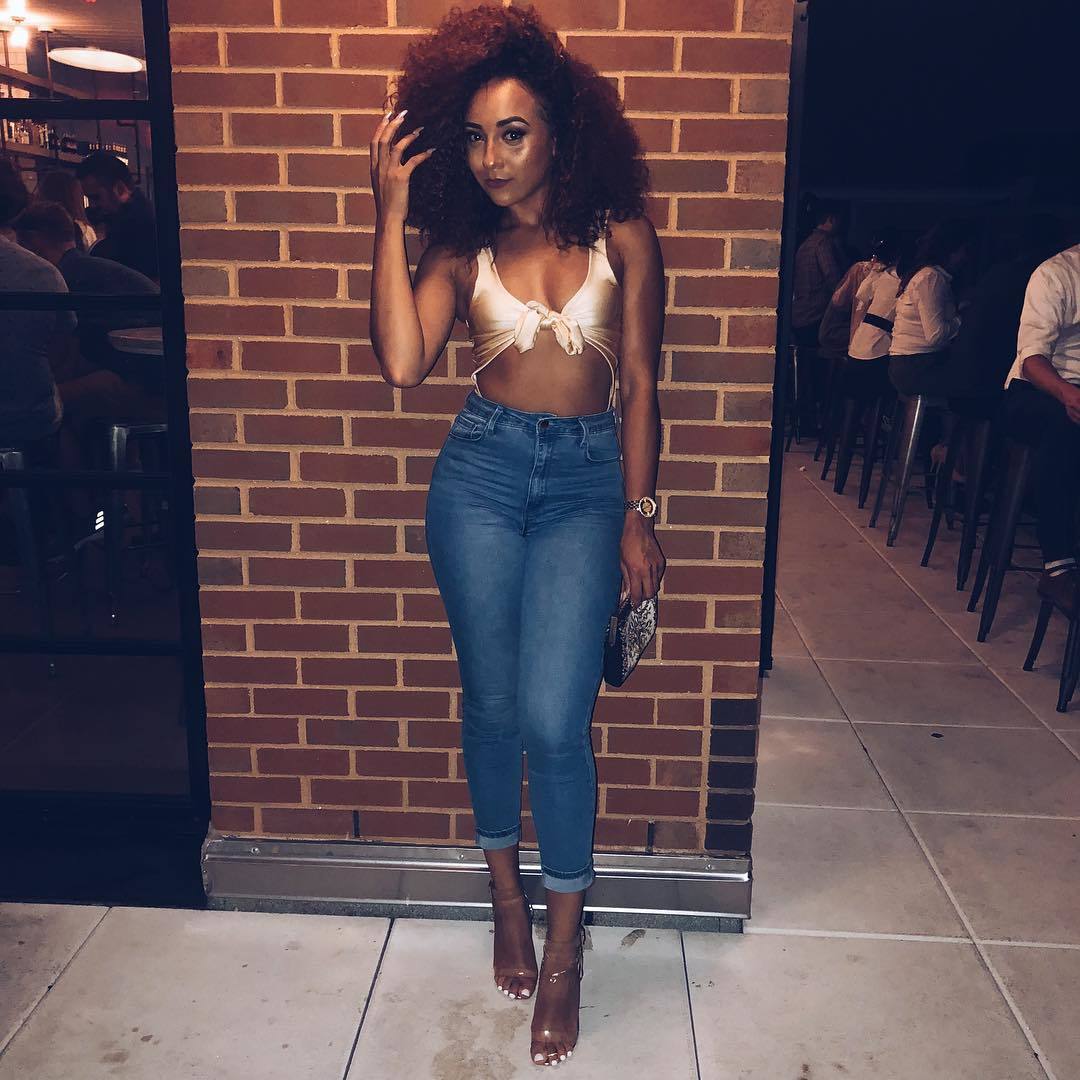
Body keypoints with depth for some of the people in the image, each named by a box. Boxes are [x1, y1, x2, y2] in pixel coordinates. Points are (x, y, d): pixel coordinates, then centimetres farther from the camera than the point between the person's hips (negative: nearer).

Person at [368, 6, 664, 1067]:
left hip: (586, 480, -1)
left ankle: (564, 955, 11)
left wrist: (638, 515, 0)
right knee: (491, 706, 8)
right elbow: (401, 361, -11)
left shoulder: (620, 237, 3)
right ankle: (508, 904, 32)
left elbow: (639, 384, 4)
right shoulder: (461, 247, 5)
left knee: (554, 719, -9)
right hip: (480, 472, 2)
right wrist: (391, 213, -9)